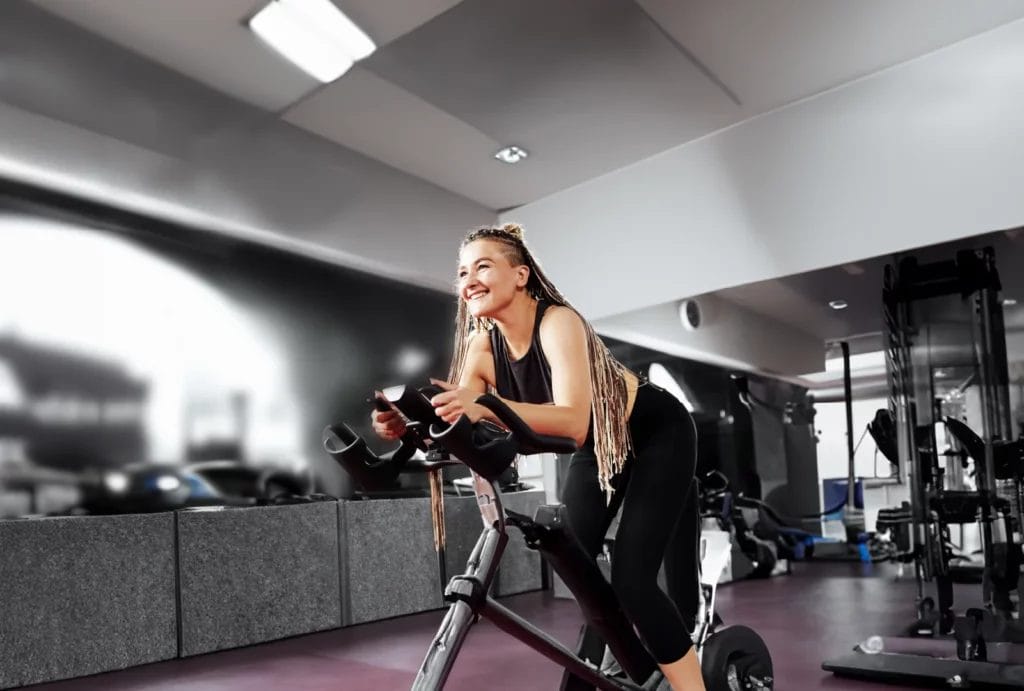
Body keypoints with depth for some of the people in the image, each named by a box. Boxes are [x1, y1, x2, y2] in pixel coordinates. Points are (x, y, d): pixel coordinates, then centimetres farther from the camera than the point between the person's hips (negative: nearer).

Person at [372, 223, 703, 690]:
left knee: (631, 580, -15)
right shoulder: (482, 347, -13)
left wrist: (486, 408, -58)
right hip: (600, 448, 7)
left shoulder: (558, 322, -32)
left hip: (658, 435, -6)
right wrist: (408, 425, -41)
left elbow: (574, 422, -45)